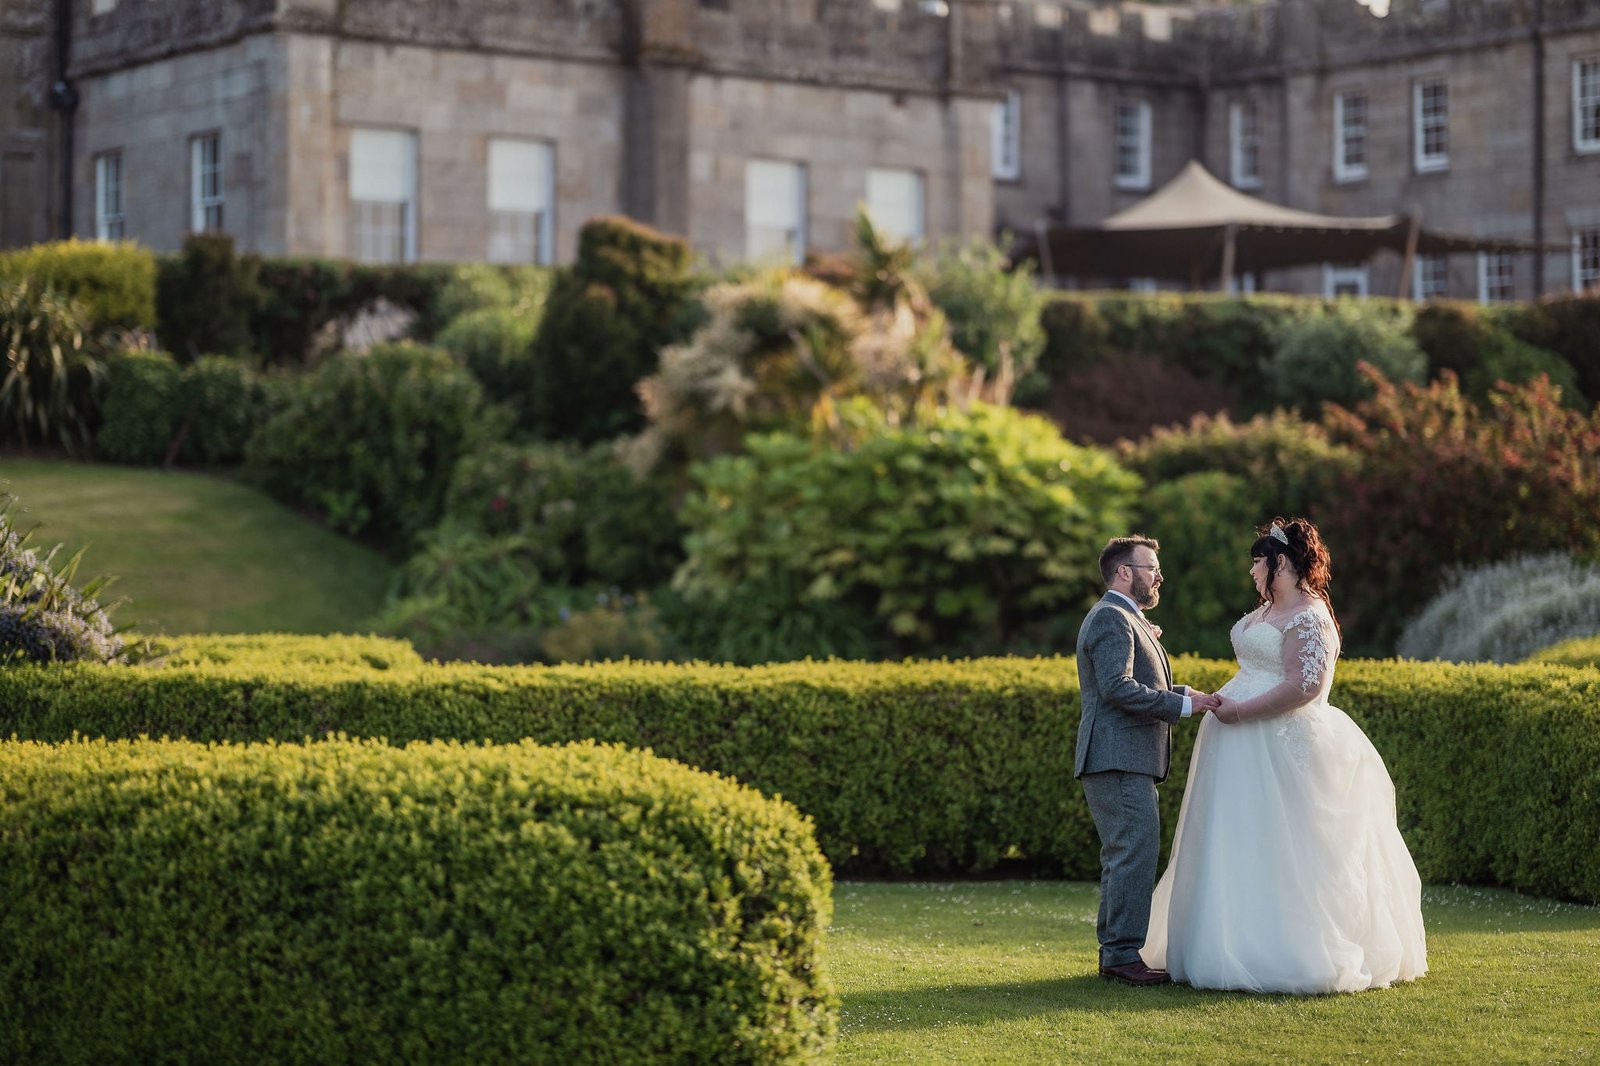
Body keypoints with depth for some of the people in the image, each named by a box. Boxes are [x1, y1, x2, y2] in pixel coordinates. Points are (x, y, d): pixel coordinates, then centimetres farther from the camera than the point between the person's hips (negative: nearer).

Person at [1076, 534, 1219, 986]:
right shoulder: (1112, 618, -11)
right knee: (1137, 852, -13)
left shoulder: (1124, 619, 25)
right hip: (1119, 758, -11)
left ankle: (1113, 952, 16)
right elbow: (1117, 687, -22)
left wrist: (1179, 693, 10)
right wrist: (1181, 704, -20)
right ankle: (1123, 954, -13)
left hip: (1125, 761, 11)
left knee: (1121, 856, 12)